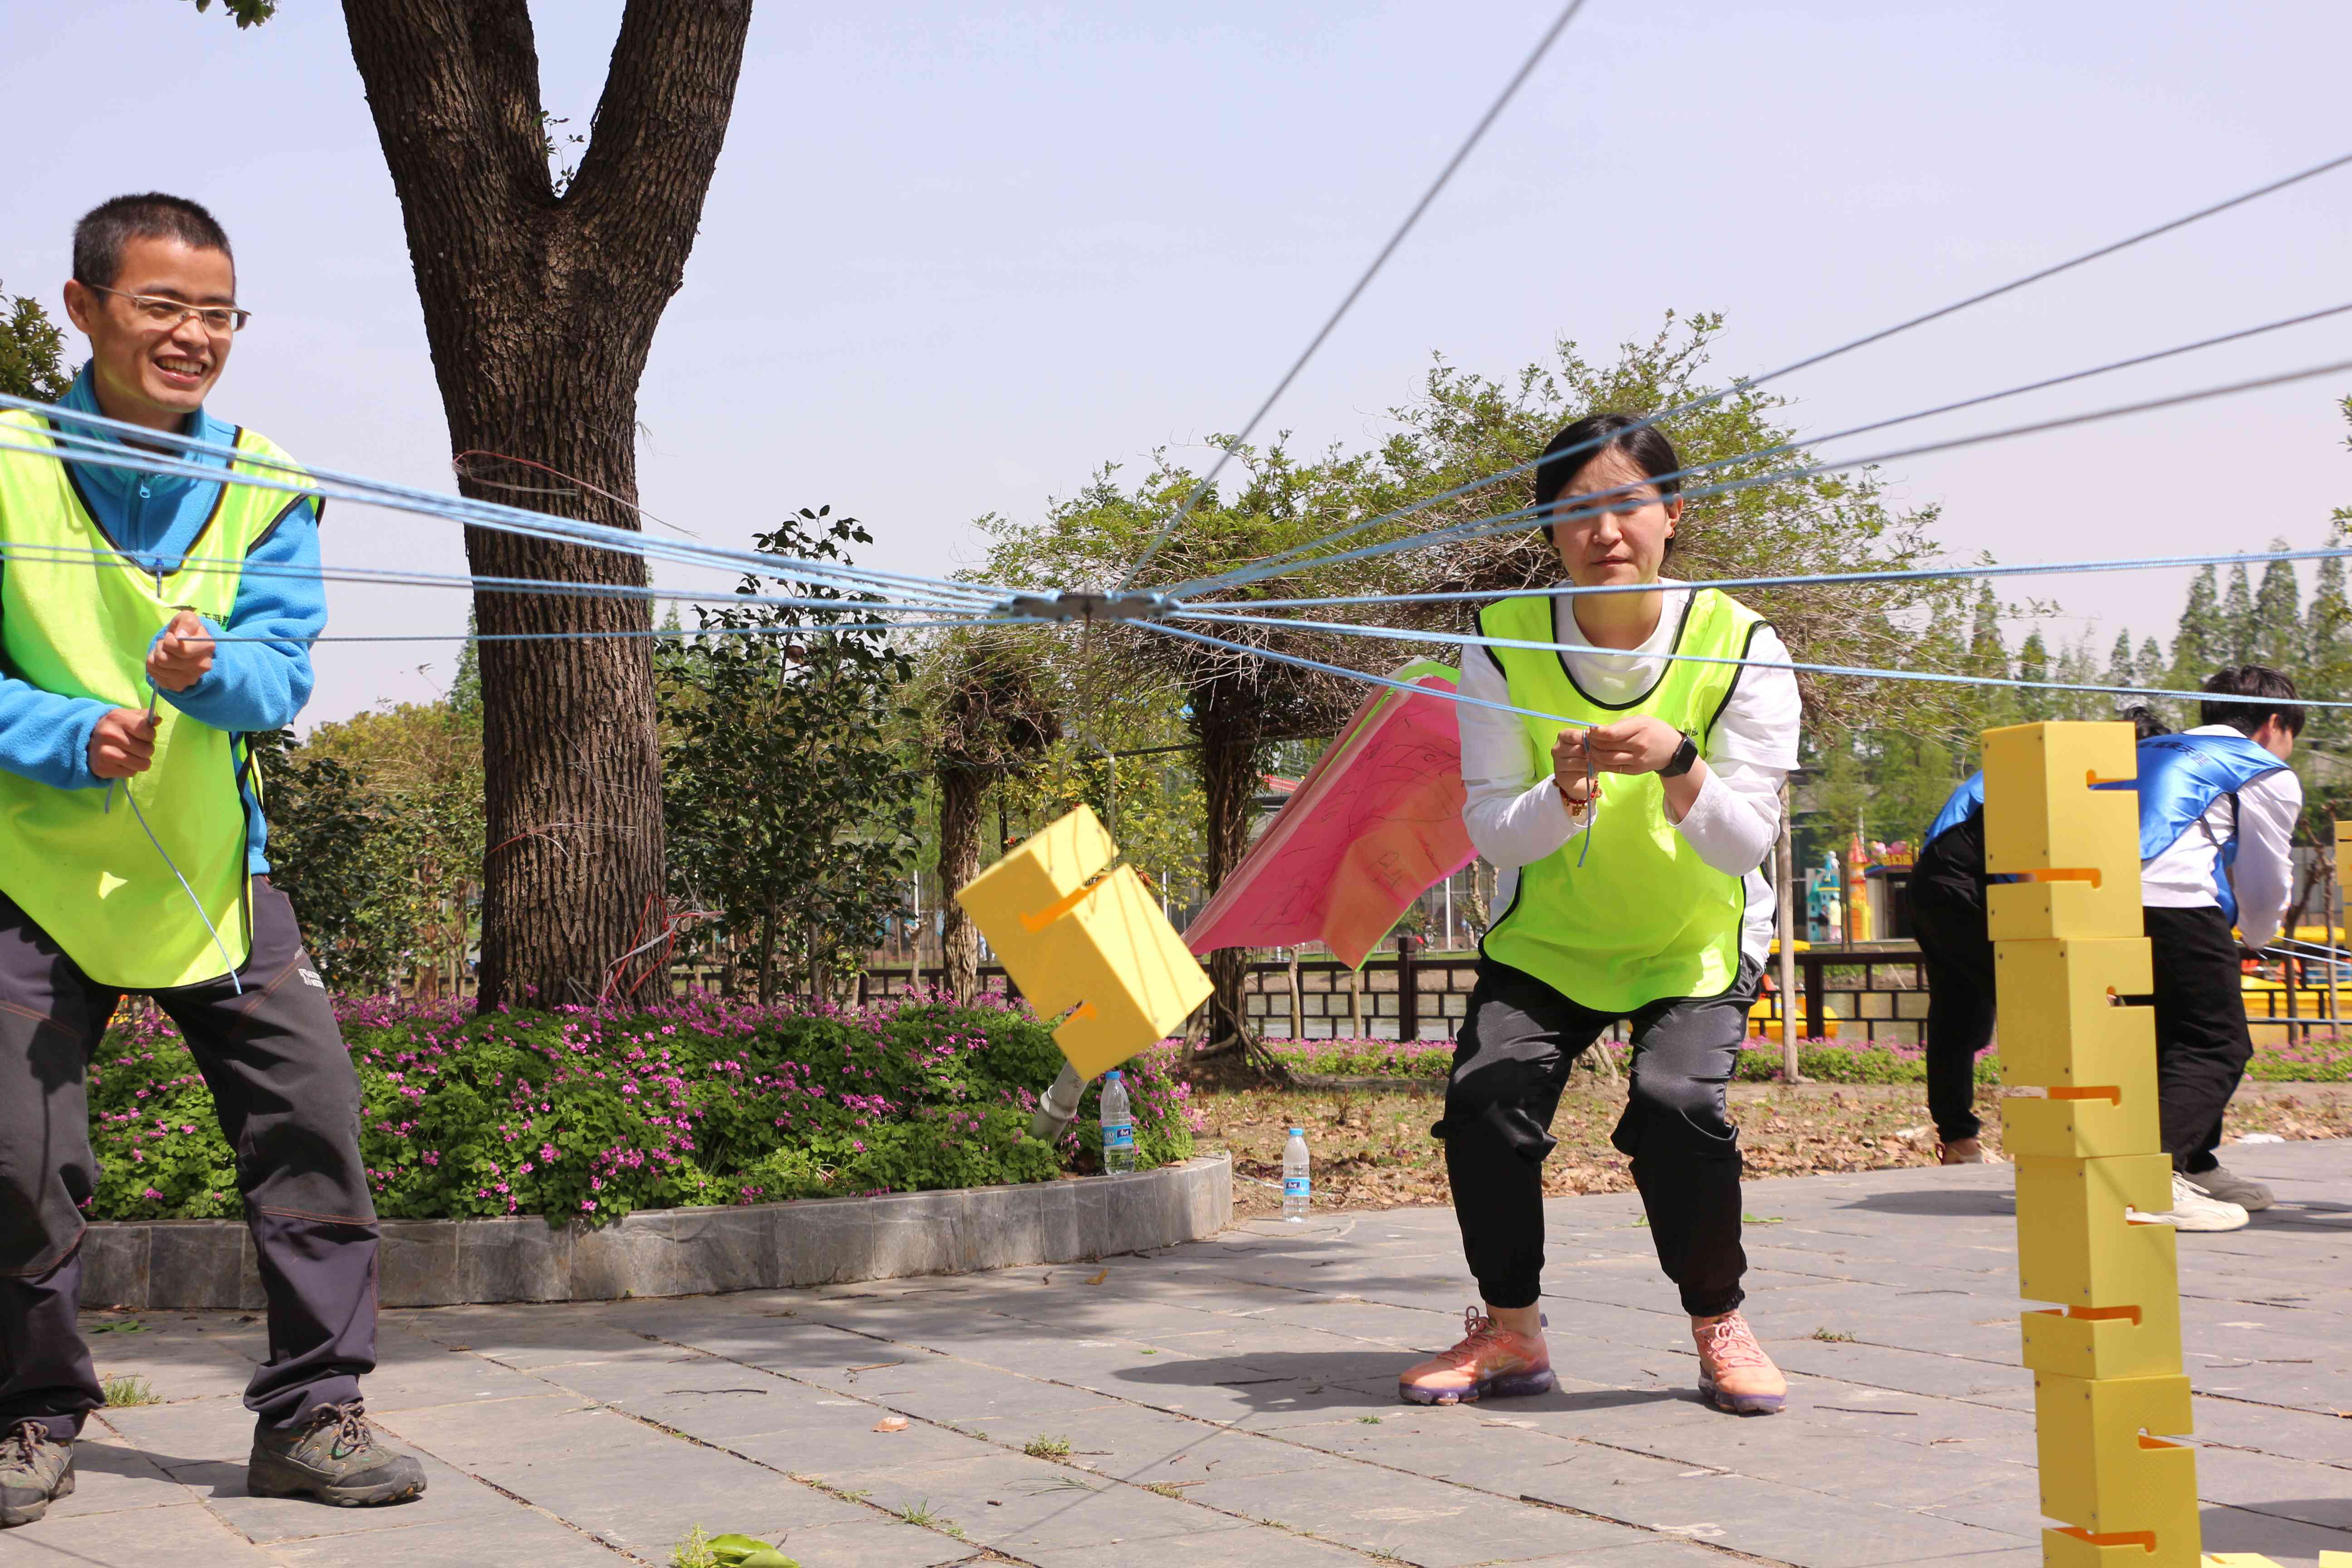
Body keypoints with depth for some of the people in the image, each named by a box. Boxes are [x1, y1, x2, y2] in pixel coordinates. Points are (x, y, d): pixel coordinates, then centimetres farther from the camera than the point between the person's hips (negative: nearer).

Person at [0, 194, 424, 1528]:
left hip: (211, 872, 2)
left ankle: (311, 1413, 6)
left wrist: (207, 669, -29)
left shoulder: (263, 483, 0)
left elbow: (285, 666, -7)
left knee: (314, 1116, -6)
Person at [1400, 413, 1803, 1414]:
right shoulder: (1504, 643, -11)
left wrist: (1677, 764, -36)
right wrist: (1562, 798, -32)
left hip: (1695, 944, -1)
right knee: (1485, 1101, -19)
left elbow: (1746, 843, -16)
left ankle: (1720, 1328, 0)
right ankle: (1510, 1333, 3)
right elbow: (1489, 831, -10)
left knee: (1677, 1107, -26)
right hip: (1547, 938, 2)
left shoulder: (1738, 646, -14)